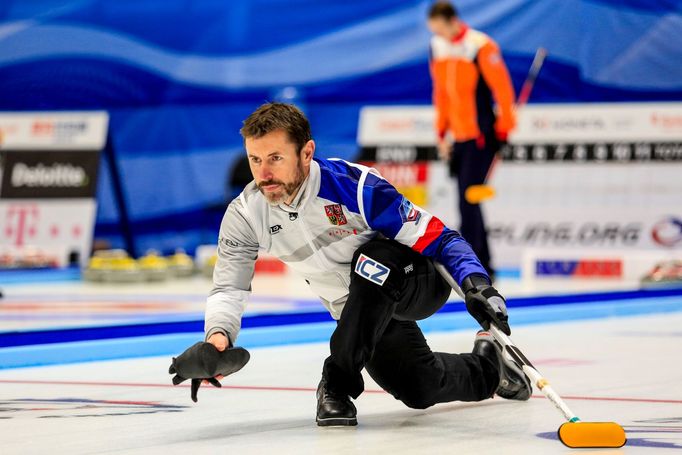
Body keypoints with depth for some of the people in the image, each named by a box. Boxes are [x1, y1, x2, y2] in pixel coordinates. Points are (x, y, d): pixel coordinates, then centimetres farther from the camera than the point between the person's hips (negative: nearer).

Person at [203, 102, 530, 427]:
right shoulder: (245, 214, -15)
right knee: (422, 391, -3)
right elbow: (229, 287, -9)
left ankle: (338, 381, -25)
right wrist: (218, 335, -31)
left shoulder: (353, 184, -30)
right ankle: (487, 365, 31)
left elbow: (436, 238, -27)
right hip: (362, 314, 6)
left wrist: (476, 283, -42)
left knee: (373, 259, -36)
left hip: (416, 283, -6)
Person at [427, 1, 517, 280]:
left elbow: (502, 87, -14)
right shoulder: (437, 47, 8)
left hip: (482, 136, -7)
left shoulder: (481, 47, -16)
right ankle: (484, 267, 18)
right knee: (467, 202, 9)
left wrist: (504, 128, -12)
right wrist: (442, 132, 17)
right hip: (459, 137, 7)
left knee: (468, 200, -13)